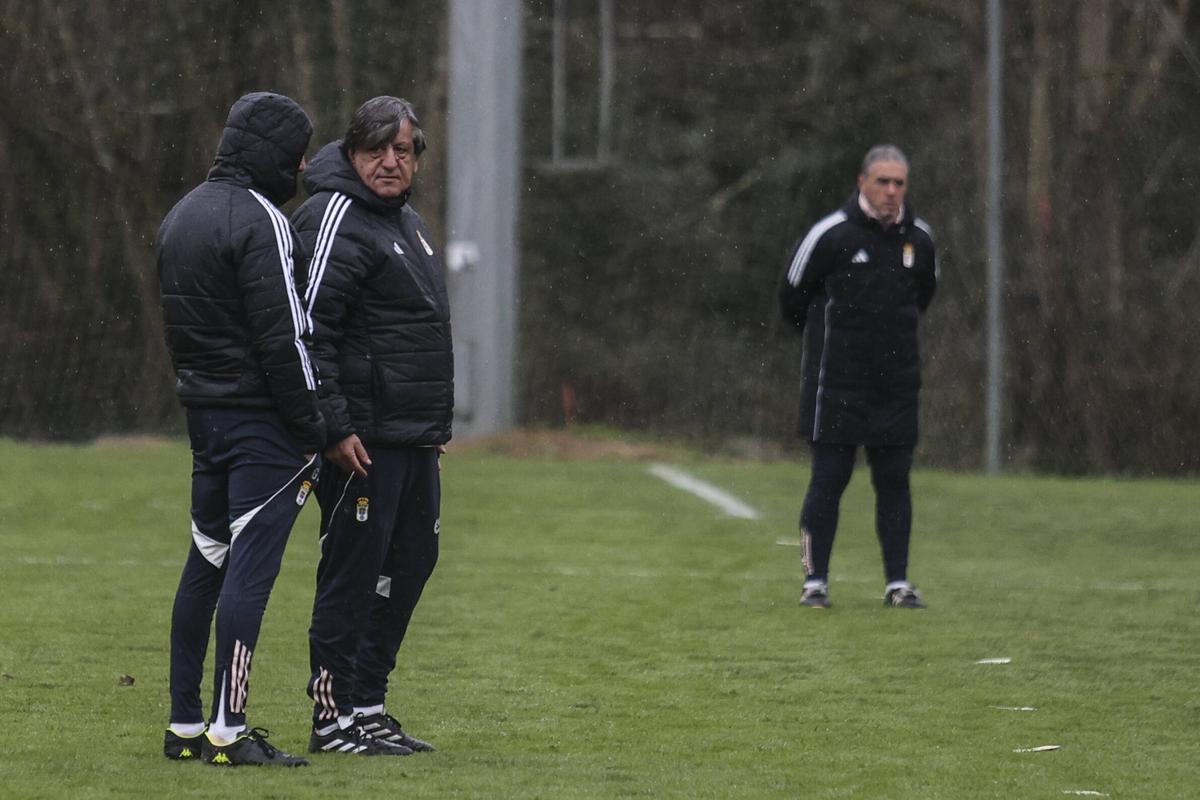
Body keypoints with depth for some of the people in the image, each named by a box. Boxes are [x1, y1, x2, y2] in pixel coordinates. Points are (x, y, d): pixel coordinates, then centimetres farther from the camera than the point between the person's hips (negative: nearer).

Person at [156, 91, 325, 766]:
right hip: (262, 418, -9)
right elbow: (283, 336, -17)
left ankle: (186, 725, 15)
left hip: (205, 413, 9)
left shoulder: (182, 216, 15)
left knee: (206, 565, 13)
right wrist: (312, 429, -13)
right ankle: (229, 732, -13)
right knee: (251, 570, -9)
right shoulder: (260, 221, -14)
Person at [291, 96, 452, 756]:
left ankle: (368, 704, 20)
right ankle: (333, 718, -2)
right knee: (353, 570, -6)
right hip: (364, 440, -10)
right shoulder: (337, 218, -12)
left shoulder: (407, 222, 19)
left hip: (414, 438, 10)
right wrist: (336, 427, -23)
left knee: (411, 562, 13)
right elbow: (310, 328, -19)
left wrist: (436, 424, 23)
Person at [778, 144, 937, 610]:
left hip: (896, 380, 4)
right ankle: (815, 580, 3)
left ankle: (897, 582, 9)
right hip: (837, 380, -4)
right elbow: (792, 296, 3)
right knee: (829, 478, -3)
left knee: (895, 480, 5)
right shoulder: (832, 234, -10)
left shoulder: (918, 238, 5)